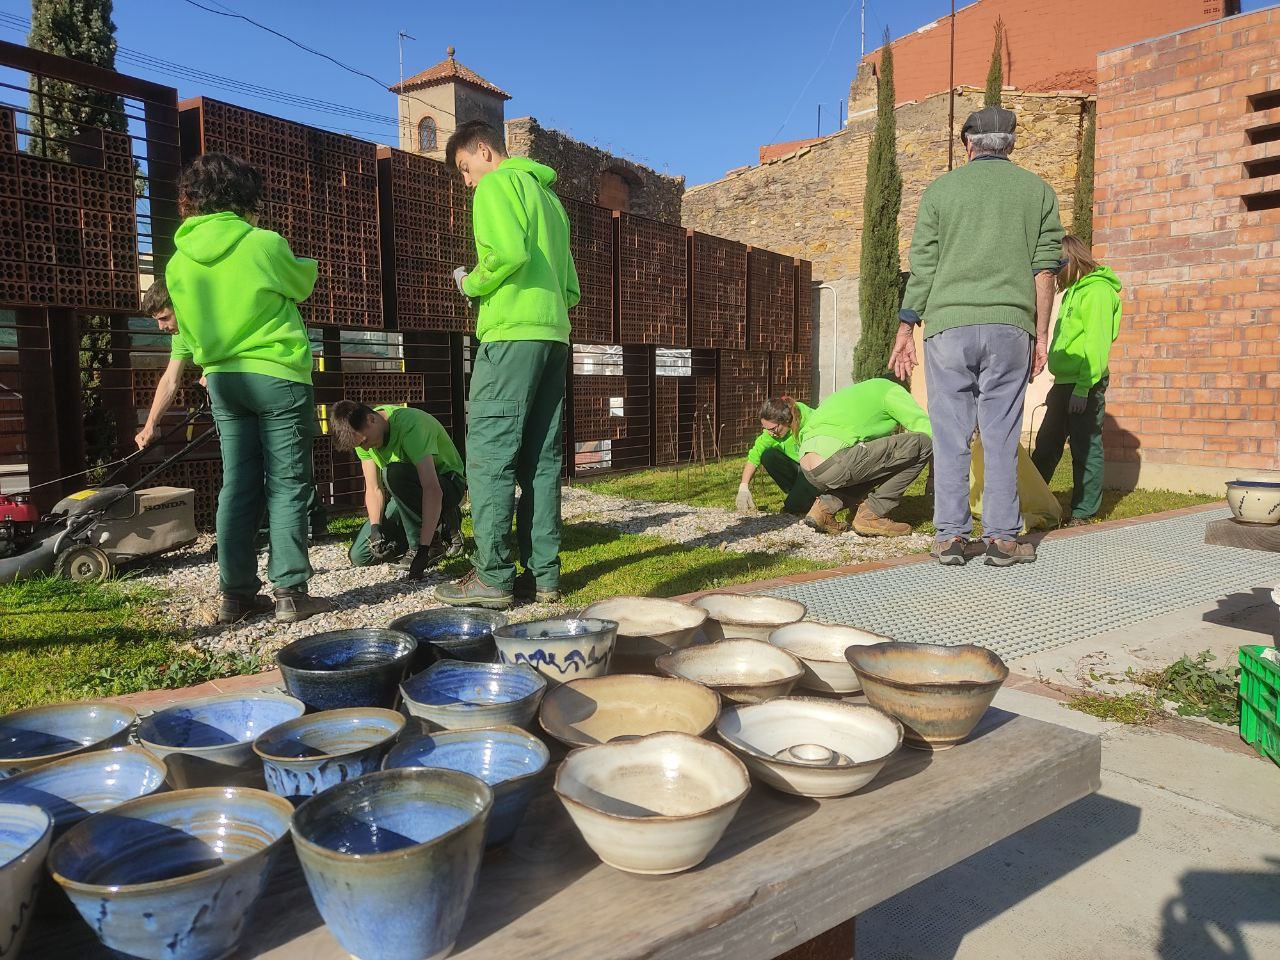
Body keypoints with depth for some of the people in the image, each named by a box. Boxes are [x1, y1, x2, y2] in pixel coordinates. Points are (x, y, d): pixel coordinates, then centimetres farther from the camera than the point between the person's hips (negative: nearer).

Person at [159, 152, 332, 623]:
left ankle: (236, 594, 11)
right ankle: (290, 592, -3)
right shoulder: (264, 243, -10)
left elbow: (186, 333, 15)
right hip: (278, 376, -5)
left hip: (223, 380, 5)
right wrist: (304, 263, 27)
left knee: (238, 486, 9)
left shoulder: (179, 261, 6)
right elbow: (301, 285, 7)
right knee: (287, 486, -1)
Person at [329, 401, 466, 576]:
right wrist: (375, 528, -25)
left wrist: (423, 549, -43)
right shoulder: (361, 432, -9)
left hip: (448, 484, -7)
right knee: (359, 556, -3)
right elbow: (373, 489, -7)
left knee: (394, 473, -37)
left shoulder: (410, 427, -31)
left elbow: (433, 491, -39)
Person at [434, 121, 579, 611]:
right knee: (541, 458, 6)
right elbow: (570, 289, 24)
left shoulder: (499, 184, 1)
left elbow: (510, 252, -18)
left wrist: (472, 284, -2)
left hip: (511, 335, -9)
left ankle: (493, 577, -6)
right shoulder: (548, 195, 26)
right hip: (555, 335, 9)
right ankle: (544, 574, 8)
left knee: (489, 454, -6)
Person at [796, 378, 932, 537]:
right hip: (832, 462, -9)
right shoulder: (892, 390, 12)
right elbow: (927, 428, 3)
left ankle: (825, 507, 12)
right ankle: (871, 515, 2)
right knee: (921, 443, 1)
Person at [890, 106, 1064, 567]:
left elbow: (921, 267, 4)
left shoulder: (941, 189, 9)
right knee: (1000, 435, 4)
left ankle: (950, 535, 4)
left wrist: (906, 330, 8)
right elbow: (1044, 268, 6)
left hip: (948, 323, -1)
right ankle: (1002, 537, 6)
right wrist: (1041, 335, 9)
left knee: (951, 434, 3)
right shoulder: (1037, 190, 12)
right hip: (1009, 325, 1)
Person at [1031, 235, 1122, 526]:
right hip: (1064, 382, 9)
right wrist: (1058, 386, 16)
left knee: (1086, 449, 0)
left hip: (1084, 384, -9)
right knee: (1045, 446, 13)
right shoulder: (1073, 291, 18)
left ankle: (1084, 512, 8)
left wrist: (1083, 388, -20)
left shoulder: (1097, 290, -9)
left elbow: (1097, 344, -16)